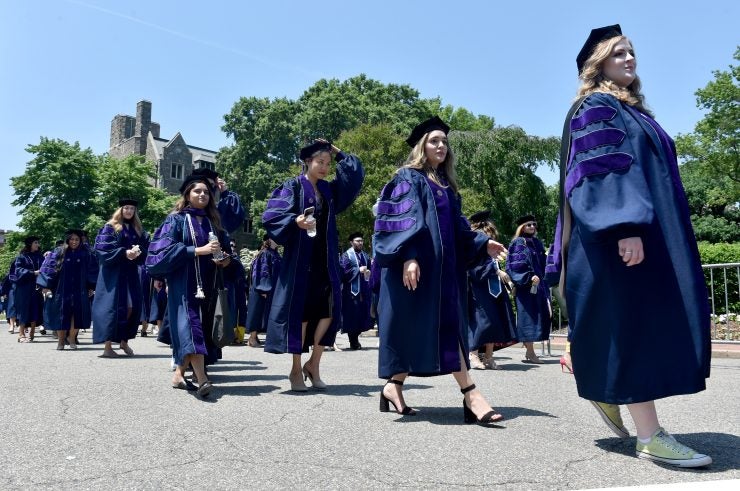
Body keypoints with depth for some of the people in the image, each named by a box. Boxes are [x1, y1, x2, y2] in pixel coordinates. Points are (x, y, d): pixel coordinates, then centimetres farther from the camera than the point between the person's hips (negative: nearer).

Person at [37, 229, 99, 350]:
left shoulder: (86, 254, 3)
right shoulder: (58, 253, 1)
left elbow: (93, 270, 6)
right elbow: (48, 268, -1)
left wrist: (92, 287, 2)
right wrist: (46, 286, -8)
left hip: (79, 291, 1)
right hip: (61, 290, 0)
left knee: (76, 314, -1)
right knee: (61, 315, 4)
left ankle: (72, 338, 14)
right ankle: (61, 340, 16)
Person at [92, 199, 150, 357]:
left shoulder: (138, 230, 15)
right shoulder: (110, 228, 0)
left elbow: (145, 249, 12)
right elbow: (103, 249, -10)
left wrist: (137, 252, -10)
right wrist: (124, 253, -19)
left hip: (131, 273, 5)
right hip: (113, 272, -5)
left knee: (132, 307, 2)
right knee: (112, 307, -7)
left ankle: (124, 340, 18)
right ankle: (108, 346, -3)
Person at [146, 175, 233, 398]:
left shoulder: (213, 222, 15)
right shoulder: (176, 219, 1)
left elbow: (225, 248, 21)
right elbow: (165, 248, -11)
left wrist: (226, 259, -2)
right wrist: (197, 250, -20)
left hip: (207, 285, 6)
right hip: (184, 283, -6)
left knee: (202, 326, 5)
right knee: (191, 324, -19)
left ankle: (179, 374, 17)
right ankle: (202, 379, -30)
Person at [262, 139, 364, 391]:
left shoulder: (329, 189, 15)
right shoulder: (292, 187, -2)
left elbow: (355, 173, 18)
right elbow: (271, 216, -12)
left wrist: (337, 152, 13)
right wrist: (295, 221, -29)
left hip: (325, 260, 6)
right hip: (300, 259, -5)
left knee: (328, 309, -2)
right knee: (300, 311, -2)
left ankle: (313, 364, 12)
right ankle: (296, 370, 9)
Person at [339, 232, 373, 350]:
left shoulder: (365, 256, 16)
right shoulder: (346, 255, -3)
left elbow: (369, 269, 27)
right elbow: (343, 272, -14)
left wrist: (368, 273, 5)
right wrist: (358, 270, -16)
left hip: (364, 290, 6)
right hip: (351, 290, -6)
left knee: (362, 315, 6)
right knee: (352, 316, -6)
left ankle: (355, 339, 20)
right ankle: (353, 342, 4)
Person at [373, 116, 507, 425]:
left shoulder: (446, 184, 22)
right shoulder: (408, 178, 0)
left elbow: (457, 227, 23)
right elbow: (404, 220, -13)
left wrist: (482, 244, 9)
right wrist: (409, 257, -25)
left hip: (445, 266, 8)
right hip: (419, 264, -8)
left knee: (446, 325, 4)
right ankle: (469, 394, -14)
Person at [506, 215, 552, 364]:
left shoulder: (537, 243, 18)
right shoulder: (518, 244, -4)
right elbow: (516, 265, -13)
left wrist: (544, 281, 15)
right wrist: (529, 277, -23)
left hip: (539, 286, 8)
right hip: (525, 287, -8)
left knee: (541, 317, 7)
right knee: (529, 317, -7)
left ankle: (529, 353, 14)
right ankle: (530, 353, -3)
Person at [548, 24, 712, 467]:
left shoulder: (634, 112, 26)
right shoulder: (595, 109, -2)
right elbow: (602, 171, -17)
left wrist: (655, 230, 24)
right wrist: (625, 226, -28)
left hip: (652, 230, 10)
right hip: (621, 233, -10)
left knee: (656, 321, 8)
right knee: (633, 322, -11)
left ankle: (608, 391, 24)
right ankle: (649, 436, -7)